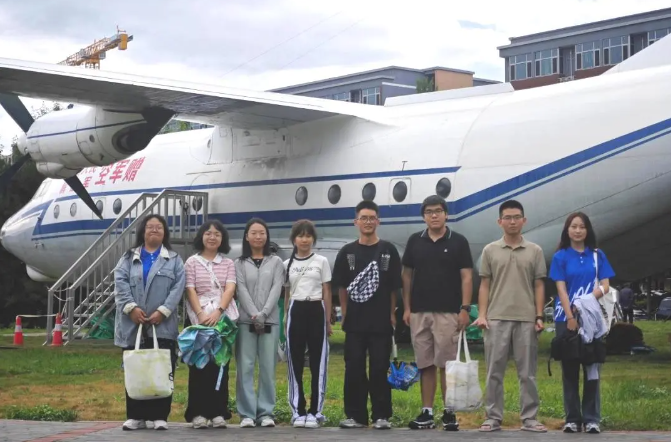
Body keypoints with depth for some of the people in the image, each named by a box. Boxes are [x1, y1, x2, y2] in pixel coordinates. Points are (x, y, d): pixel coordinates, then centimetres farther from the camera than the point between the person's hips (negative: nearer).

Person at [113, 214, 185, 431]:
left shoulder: (174, 260, 12)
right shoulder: (128, 258, 14)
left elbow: (178, 288, 0)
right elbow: (120, 283, 1)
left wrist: (162, 311, -13)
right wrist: (131, 307, -14)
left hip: (162, 326, -1)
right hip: (132, 325, 1)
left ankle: (159, 416, 1)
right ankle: (136, 416, 8)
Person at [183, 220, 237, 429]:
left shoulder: (228, 263, 12)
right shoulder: (192, 262, 8)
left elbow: (230, 289, -1)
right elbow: (190, 291, -2)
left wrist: (217, 312, -18)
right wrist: (201, 314, -16)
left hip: (223, 318, 2)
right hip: (199, 318, -2)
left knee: (220, 365, 2)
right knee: (198, 365, -2)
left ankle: (218, 412, 4)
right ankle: (198, 412, 0)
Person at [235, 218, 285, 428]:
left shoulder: (276, 262, 10)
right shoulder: (240, 263, 9)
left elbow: (276, 290, -1)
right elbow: (242, 291, -2)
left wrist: (263, 314, -13)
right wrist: (254, 315, -15)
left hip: (270, 321, 0)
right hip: (246, 321, 0)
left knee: (268, 368, 0)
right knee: (245, 367, -3)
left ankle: (266, 412, 5)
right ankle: (247, 414, 0)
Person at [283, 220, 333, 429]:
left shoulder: (321, 262, 4)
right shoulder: (287, 264, 9)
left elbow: (327, 293, 5)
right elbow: (286, 294, 13)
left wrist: (328, 320, 0)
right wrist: (285, 320, 9)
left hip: (316, 311, -2)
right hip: (295, 312, 2)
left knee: (317, 363, -1)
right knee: (295, 363, 3)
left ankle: (315, 411, 5)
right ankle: (298, 411, 9)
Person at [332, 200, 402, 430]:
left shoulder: (388, 251, 2)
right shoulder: (347, 252, 5)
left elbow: (394, 287, 4)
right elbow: (341, 287, 7)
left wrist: (392, 314, 0)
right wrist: (345, 314, 2)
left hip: (381, 321, -1)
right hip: (354, 322, 1)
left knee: (379, 369, 2)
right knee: (354, 369, 3)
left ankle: (381, 415, 9)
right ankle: (355, 415, 11)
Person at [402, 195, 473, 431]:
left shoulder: (458, 241, 1)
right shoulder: (415, 241, 8)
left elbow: (466, 277, -2)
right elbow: (407, 275, 11)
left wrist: (465, 309, -9)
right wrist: (406, 308, 5)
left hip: (448, 312, -3)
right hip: (419, 312, 3)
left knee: (447, 364, -3)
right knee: (425, 365, 6)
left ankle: (450, 413, 5)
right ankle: (427, 413, 11)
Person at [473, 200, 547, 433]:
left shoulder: (535, 251, 7)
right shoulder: (490, 250, 7)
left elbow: (539, 286, 7)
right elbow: (484, 285, 6)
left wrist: (539, 316, -1)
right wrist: (482, 314, -3)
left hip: (526, 319, 0)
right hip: (497, 318, 0)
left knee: (527, 372, 3)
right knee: (494, 371, 2)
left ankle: (529, 418, 9)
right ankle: (493, 417, 8)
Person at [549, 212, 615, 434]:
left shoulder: (598, 255, 8)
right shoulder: (560, 257, 3)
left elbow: (605, 286, 2)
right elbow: (561, 289, -4)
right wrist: (570, 318, -15)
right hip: (566, 318, -1)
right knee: (570, 369, 3)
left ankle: (592, 418, 4)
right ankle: (572, 418, 7)